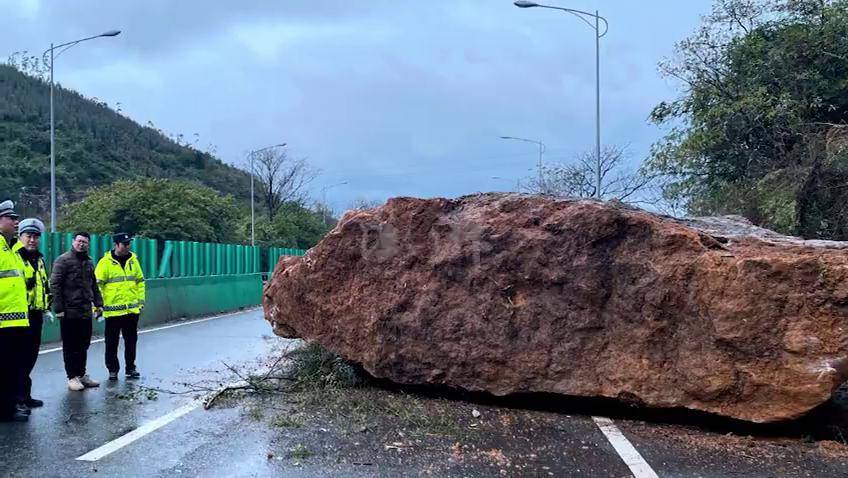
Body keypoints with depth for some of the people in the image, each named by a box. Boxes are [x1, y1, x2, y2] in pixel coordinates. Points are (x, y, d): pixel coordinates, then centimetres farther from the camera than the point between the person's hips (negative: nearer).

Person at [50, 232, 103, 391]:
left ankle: (82, 375, 20)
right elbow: (54, 285, -11)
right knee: (70, 346, 0)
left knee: (84, 345, 11)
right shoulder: (63, 260, -6)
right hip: (69, 312, -7)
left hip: (86, 311, 7)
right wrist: (58, 308, -15)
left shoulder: (88, 262, 16)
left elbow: (94, 285, 22)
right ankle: (72, 378, 6)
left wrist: (98, 303, 13)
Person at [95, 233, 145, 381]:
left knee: (131, 341, 11)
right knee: (112, 342, 5)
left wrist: (141, 299, 11)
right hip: (113, 310, -4)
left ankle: (130, 368, 22)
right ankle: (112, 370, 16)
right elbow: (97, 285, -7)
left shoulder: (133, 260, 8)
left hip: (132, 309, 4)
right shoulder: (105, 262, -6)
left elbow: (140, 281, 16)